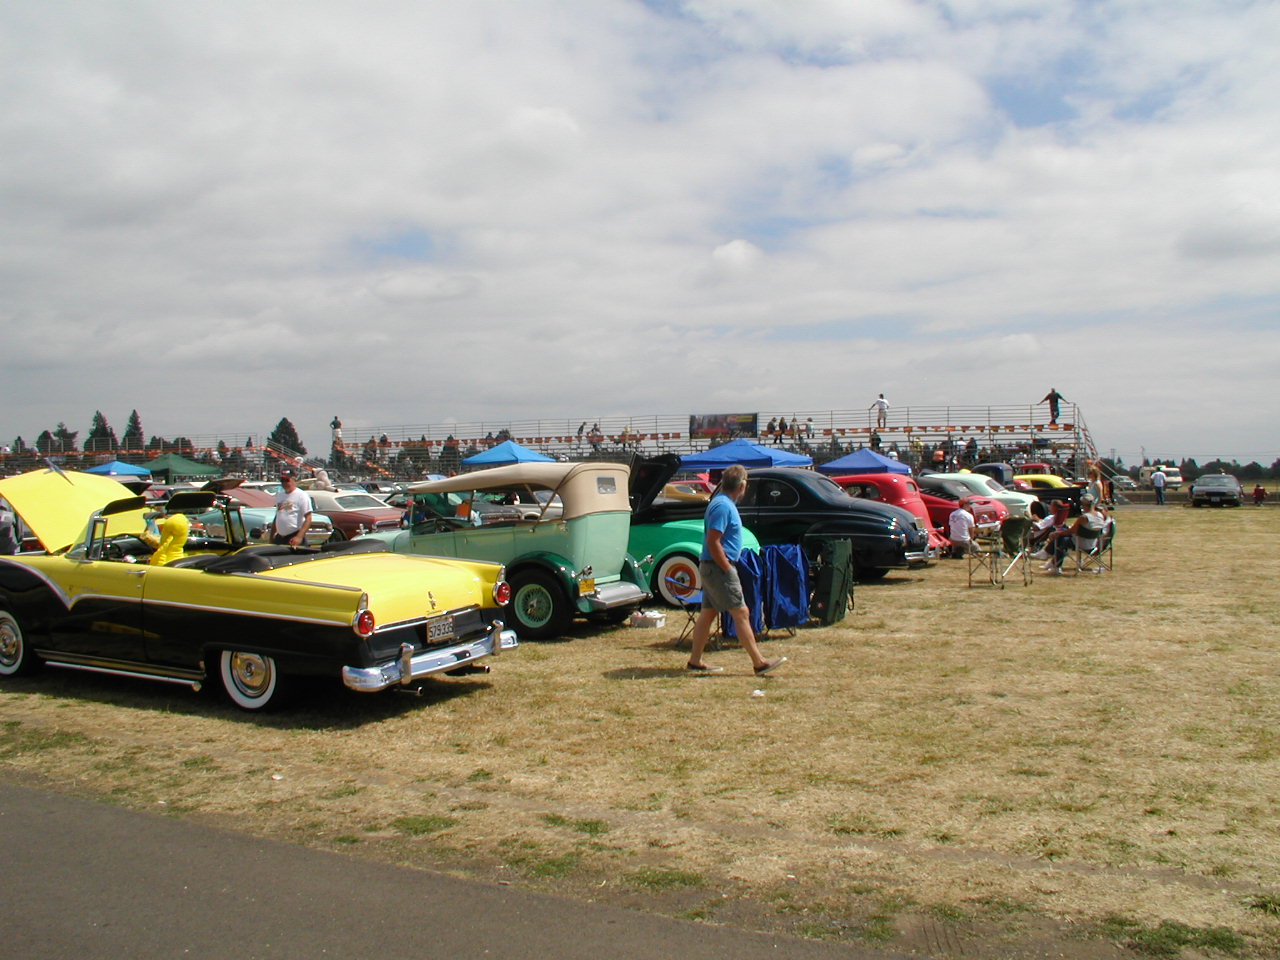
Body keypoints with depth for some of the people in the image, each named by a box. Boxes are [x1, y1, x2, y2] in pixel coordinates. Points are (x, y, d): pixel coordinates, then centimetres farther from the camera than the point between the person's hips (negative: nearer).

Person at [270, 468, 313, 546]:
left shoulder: (302, 495, -7)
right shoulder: (279, 496, 16)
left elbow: (308, 518, -13)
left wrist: (299, 537, -24)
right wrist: (271, 537, 19)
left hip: (294, 538, -7)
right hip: (279, 538, 7)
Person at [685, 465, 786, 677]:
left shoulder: (724, 503, 14)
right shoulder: (723, 506, -17)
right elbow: (713, 542, -23)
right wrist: (728, 570, -19)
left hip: (711, 568, 10)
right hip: (718, 567, -10)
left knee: (708, 613, 12)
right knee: (741, 613, -6)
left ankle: (695, 661, 17)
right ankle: (759, 663, -2)